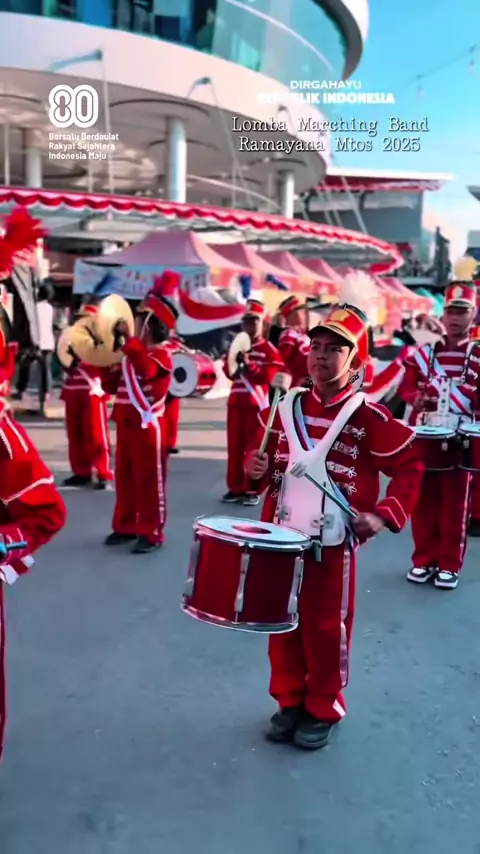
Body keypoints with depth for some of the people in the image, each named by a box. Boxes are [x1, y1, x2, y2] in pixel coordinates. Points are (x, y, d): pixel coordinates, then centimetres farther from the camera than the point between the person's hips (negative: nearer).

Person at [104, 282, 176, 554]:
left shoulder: (161, 353, -10)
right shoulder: (133, 352, 15)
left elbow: (145, 369, -34)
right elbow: (114, 385, 18)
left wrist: (129, 339, -28)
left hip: (147, 426, -8)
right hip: (126, 424, 9)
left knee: (149, 481, -2)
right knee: (124, 478, 13)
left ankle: (152, 533, 5)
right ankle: (125, 526, 24)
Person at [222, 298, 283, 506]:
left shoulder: (269, 350, -4)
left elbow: (267, 376, -13)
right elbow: (229, 372, 11)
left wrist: (248, 364, -20)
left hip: (256, 404, -5)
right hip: (235, 402, 5)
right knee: (234, 446, 7)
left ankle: (252, 489, 6)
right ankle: (235, 488, 15)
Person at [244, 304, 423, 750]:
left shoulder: (369, 417, -11)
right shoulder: (286, 407, 3)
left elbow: (410, 468, -7)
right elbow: (265, 457, 15)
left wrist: (384, 514, -18)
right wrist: (254, 468, -7)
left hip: (333, 542, -4)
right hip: (282, 535, 4)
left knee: (326, 627, 9)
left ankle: (324, 710, 29)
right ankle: (289, 701, 34)